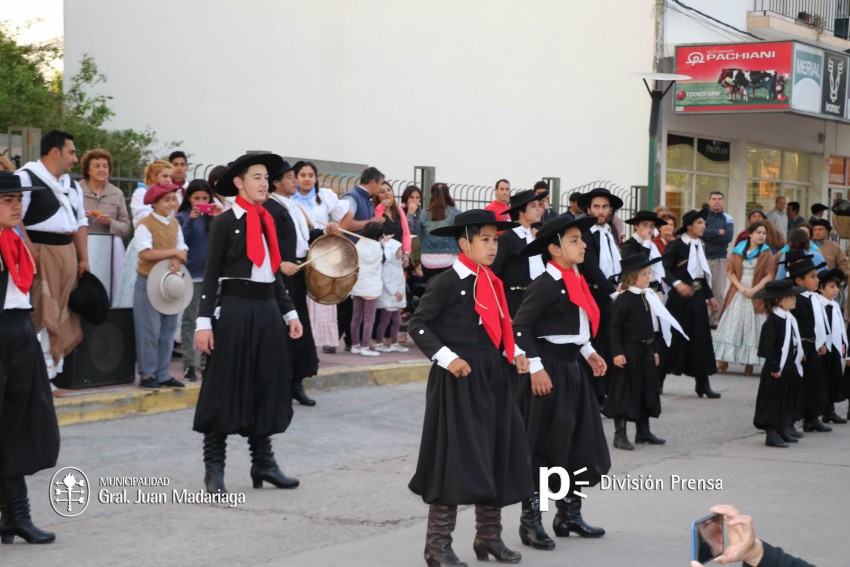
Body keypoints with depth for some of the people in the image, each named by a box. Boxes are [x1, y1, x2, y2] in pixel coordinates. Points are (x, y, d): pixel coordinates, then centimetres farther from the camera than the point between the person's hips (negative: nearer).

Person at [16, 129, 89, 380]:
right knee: (41, 313, -10)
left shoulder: (71, 184, 19)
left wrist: (83, 258, 14)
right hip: (40, 254, -8)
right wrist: (30, 252, -21)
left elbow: (80, 222, 22)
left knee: (64, 312, 9)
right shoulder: (26, 177, -7)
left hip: (67, 252, 8)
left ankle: (56, 365, 17)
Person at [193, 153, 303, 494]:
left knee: (266, 385, 9)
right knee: (225, 387, -3)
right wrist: (204, 322, -14)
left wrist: (290, 313, 14)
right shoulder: (224, 223, -5)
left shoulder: (267, 221, 14)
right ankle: (214, 468, 3)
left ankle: (263, 462, 17)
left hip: (267, 309, 6)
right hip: (235, 309, -6)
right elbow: (211, 275, -8)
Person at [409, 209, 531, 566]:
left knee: (496, 456, 11)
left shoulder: (492, 283, 12)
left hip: (493, 378, 8)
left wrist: (514, 353, 5)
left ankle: (489, 538, 23)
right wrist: (446, 358, -18)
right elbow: (418, 326, -11)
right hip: (458, 381, -8)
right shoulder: (447, 282, -11)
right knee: (455, 458, -6)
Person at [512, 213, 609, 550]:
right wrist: (535, 367, -23)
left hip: (573, 369, 9)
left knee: (581, 443, 12)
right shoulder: (546, 283, -16)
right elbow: (520, 325, -20)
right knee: (543, 447, -4)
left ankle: (569, 514, 23)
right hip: (549, 370, -9)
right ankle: (530, 521, 4)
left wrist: (588, 352, 15)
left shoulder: (576, 281, 11)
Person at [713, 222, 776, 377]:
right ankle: (723, 361, 0)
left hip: (756, 296, -1)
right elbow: (730, 271, 4)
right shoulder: (738, 251, 7)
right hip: (737, 294, 1)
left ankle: (749, 363, -1)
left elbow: (769, 275, -4)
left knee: (752, 328, -3)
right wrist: (740, 287, -10)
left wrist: (754, 290, -14)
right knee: (731, 326, -2)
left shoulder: (767, 254, 3)